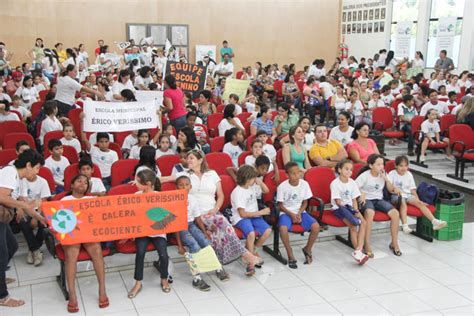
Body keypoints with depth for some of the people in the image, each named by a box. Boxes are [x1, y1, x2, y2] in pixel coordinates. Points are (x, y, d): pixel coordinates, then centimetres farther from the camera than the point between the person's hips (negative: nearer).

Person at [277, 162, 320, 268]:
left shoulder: (304, 184, -5)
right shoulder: (282, 186, -13)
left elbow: (305, 203, 5)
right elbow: (280, 205, -5)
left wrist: (299, 213, -11)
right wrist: (291, 215, -17)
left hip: (300, 212, 3)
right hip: (286, 212, -3)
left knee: (316, 226, -22)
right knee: (283, 228, -35)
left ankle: (308, 249, 6)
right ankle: (290, 255, -14)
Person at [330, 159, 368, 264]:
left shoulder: (352, 182, 8)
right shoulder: (335, 183, -9)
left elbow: (354, 200, 8)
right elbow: (338, 202, -12)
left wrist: (356, 211, -9)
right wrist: (352, 212, -17)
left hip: (349, 207, 5)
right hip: (339, 208, -5)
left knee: (364, 223, -20)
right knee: (353, 226, -26)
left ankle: (358, 251, -25)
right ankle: (358, 251, -18)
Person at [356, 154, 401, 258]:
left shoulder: (383, 174, 6)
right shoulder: (364, 176, -9)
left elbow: (391, 190, 10)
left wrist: (386, 178, -6)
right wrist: (361, 194, -31)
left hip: (379, 199, 5)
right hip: (367, 200, -5)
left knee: (395, 213, -21)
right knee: (370, 212, -40)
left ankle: (394, 243, -4)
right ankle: (367, 245, -33)